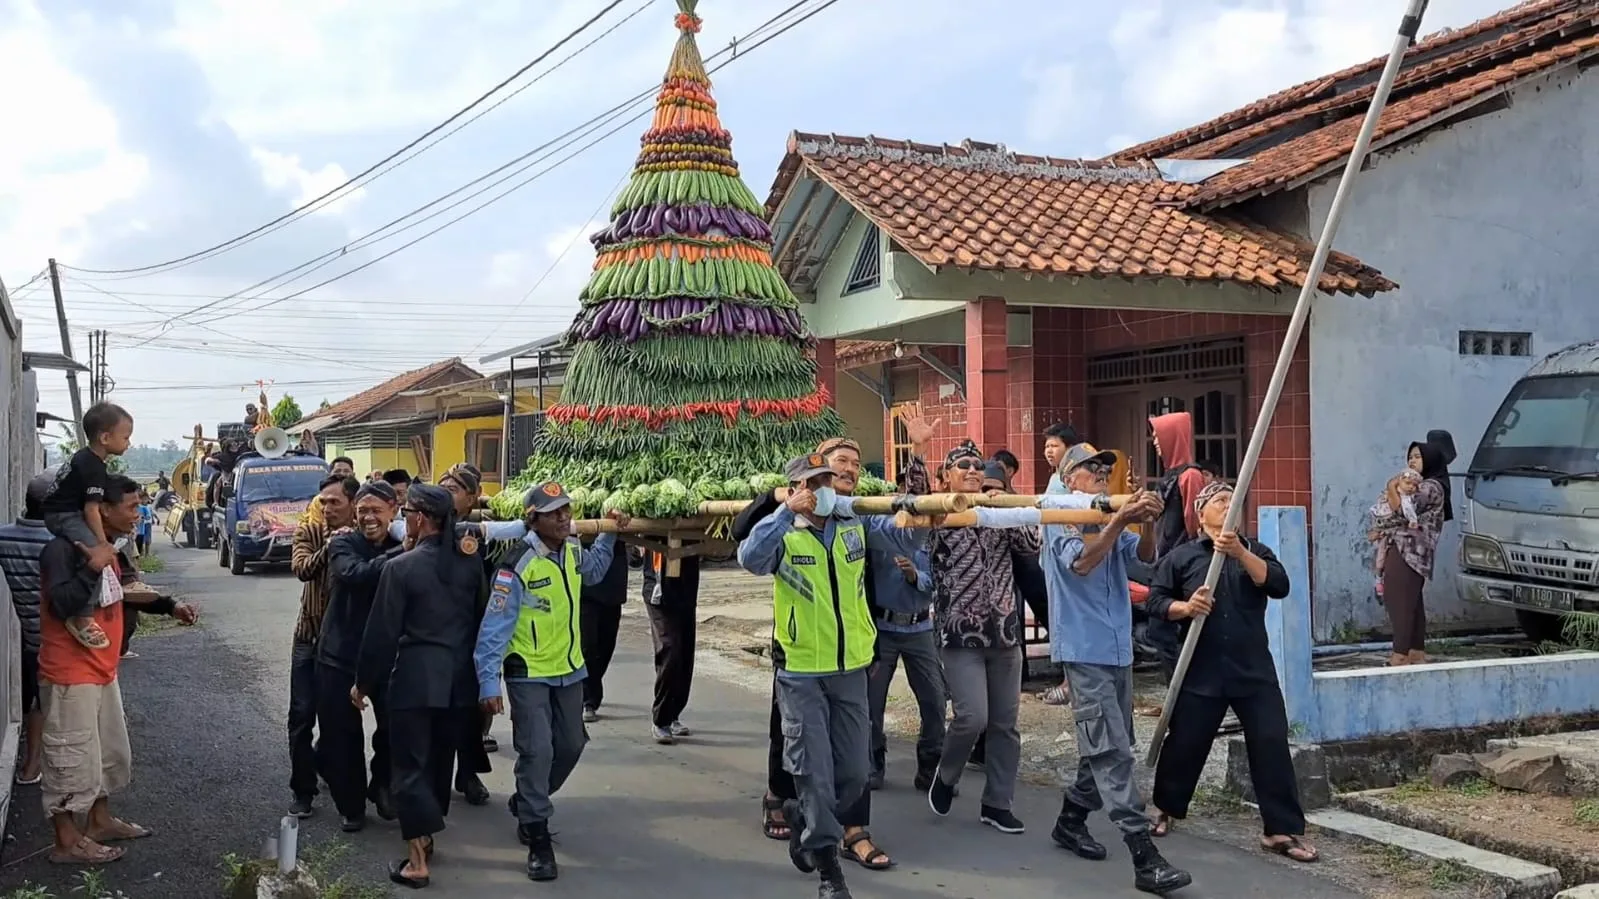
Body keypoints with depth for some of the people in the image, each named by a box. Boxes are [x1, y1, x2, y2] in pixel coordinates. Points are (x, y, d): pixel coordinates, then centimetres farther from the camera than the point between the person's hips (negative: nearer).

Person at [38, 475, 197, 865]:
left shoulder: (107, 548, 8)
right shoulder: (62, 549, -20)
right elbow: (63, 604, -32)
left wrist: (169, 606, 16)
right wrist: (94, 565, -32)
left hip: (102, 672, 10)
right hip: (71, 675, -10)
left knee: (111, 752, 20)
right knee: (73, 759, 0)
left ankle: (100, 820, 36)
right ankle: (67, 842, 12)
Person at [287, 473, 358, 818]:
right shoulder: (309, 531, -5)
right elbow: (302, 569, -24)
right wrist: (331, 546, -36)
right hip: (311, 635, 1)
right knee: (302, 715, 0)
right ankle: (303, 790, 12)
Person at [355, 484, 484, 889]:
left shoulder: (401, 567, -13)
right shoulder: (470, 561, 1)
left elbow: (382, 633, -10)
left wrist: (363, 683, 1)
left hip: (415, 677, -5)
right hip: (459, 678, 5)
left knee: (409, 765, 3)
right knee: (440, 759, 20)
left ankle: (417, 860, 1)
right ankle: (427, 837, 34)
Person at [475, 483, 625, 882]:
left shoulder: (574, 551, -3)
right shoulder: (517, 567, -24)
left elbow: (593, 571, 23)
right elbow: (494, 629, -22)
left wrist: (609, 534, 11)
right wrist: (489, 684, -25)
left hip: (569, 670, 7)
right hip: (529, 674, -7)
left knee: (570, 746, 16)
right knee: (537, 752, -13)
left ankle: (527, 804, 40)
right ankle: (538, 840, -2)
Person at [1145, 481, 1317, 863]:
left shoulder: (1255, 551, 9)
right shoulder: (1182, 556, 3)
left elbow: (1279, 585, -9)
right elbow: (1155, 600, 0)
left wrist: (1240, 552, -20)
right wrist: (1184, 608, -20)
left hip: (1254, 671, 1)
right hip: (1201, 672, -1)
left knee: (1272, 745, -5)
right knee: (1185, 743, 8)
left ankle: (1283, 830, 4)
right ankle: (1165, 808, 31)